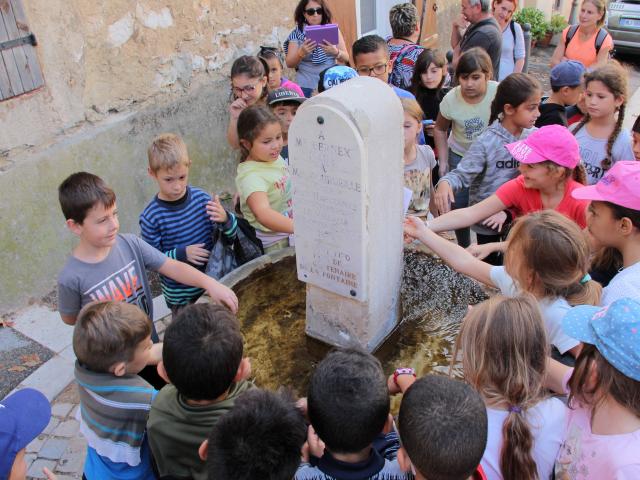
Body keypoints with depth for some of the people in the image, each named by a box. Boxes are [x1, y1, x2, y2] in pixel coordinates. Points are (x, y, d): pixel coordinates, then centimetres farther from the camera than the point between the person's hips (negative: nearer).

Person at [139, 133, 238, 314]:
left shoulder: (201, 198, -8)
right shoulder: (150, 217, -17)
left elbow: (233, 235, -1)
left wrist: (225, 219, -23)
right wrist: (181, 254, -26)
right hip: (179, 296, -3)